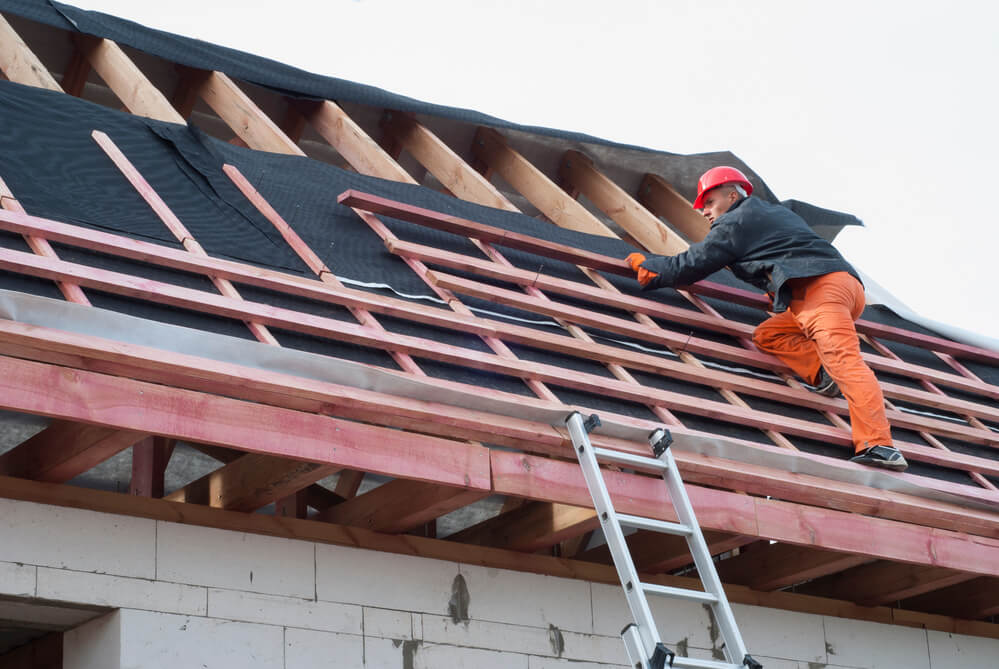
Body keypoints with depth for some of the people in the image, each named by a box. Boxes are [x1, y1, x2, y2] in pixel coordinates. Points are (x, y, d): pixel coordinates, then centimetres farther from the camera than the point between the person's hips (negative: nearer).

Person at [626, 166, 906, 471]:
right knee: (767, 335, 18)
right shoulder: (778, 213, 34)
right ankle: (826, 375, -6)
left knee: (844, 360, -23)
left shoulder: (734, 223, 9)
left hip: (818, 286, -9)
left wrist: (645, 265, 26)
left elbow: (690, 266, 12)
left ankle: (877, 445, -38)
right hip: (848, 283, 9)